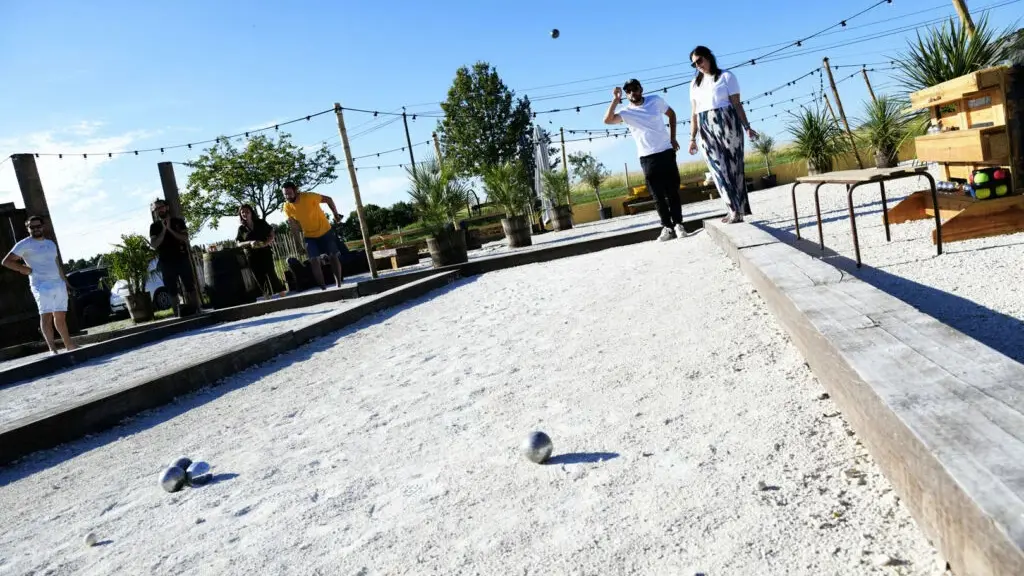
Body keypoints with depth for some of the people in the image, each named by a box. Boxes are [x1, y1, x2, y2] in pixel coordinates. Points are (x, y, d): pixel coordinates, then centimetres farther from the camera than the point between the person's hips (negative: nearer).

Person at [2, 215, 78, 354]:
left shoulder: (51, 243, 19)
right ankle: (52, 348, -24)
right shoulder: (24, 244, 0)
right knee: (46, 315, -16)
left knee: (60, 316, 12)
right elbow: (6, 261, -4)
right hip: (41, 285, -6)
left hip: (59, 284, 6)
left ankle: (69, 345, 19)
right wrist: (26, 270, -7)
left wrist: (66, 282, 22)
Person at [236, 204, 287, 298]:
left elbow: (271, 235, 3)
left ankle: (281, 292, -5)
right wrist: (250, 243, -18)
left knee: (271, 273, -12)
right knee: (260, 279, 4)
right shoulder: (241, 228, 6)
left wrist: (266, 243, -17)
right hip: (253, 256, 2)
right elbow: (239, 244, 1)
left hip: (265, 252, -2)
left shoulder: (261, 223, 3)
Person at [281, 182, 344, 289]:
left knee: (333, 256, 3)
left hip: (325, 231, -2)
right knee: (314, 261, -9)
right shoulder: (287, 207, -13)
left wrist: (335, 214, -6)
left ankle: (339, 284, 14)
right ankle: (323, 288, -4)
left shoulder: (309, 196, -25)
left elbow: (328, 199, -10)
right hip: (309, 236, 2)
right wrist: (293, 225, -27)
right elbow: (297, 227, -4)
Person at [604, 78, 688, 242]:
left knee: (673, 191, 2)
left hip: (666, 152, 1)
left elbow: (671, 114, 18)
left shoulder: (656, 100, 3)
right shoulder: (626, 112, -3)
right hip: (647, 157, 0)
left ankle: (678, 224, 10)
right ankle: (667, 228, 8)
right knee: (658, 195, 2)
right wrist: (616, 100, -22)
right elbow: (607, 120, -19)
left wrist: (672, 138, 11)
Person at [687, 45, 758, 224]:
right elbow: (694, 113, 13)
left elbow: (737, 104, 0)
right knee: (718, 168, -2)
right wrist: (692, 138, 7)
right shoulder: (694, 84, 15)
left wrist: (747, 127, -7)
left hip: (727, 124, -4)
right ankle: (736, 209, 1)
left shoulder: (726, 76, 4)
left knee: (732, 166, -5)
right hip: (706, 129, 4)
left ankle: (737, 210, -5)